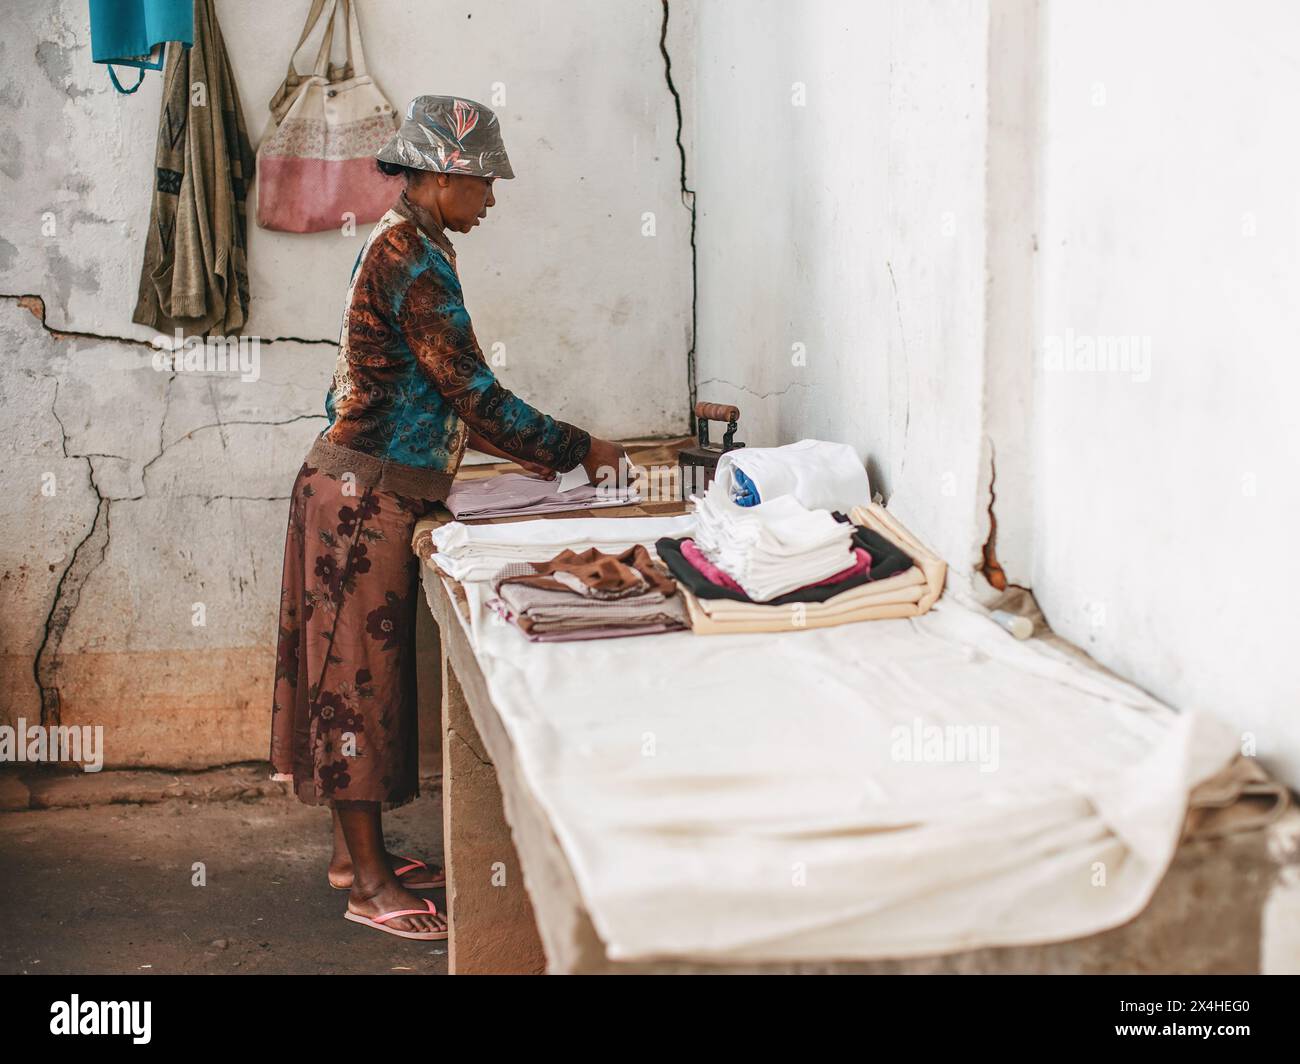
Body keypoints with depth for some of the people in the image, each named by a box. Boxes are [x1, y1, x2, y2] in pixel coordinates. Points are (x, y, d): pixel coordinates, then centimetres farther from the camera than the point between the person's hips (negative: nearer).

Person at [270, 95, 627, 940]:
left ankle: (356, 848, 25)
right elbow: (473, 390, -21)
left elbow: (444, 393, 18)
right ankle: (370, 885, 5)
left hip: (375, 493, 10)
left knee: (367, 670, 14)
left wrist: (530, 452, 15)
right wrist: (578, 450, -13)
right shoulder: (413, 258, -18)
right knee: (362, 671, -3)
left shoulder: (405, 248, 14)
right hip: (365, 497, -10)